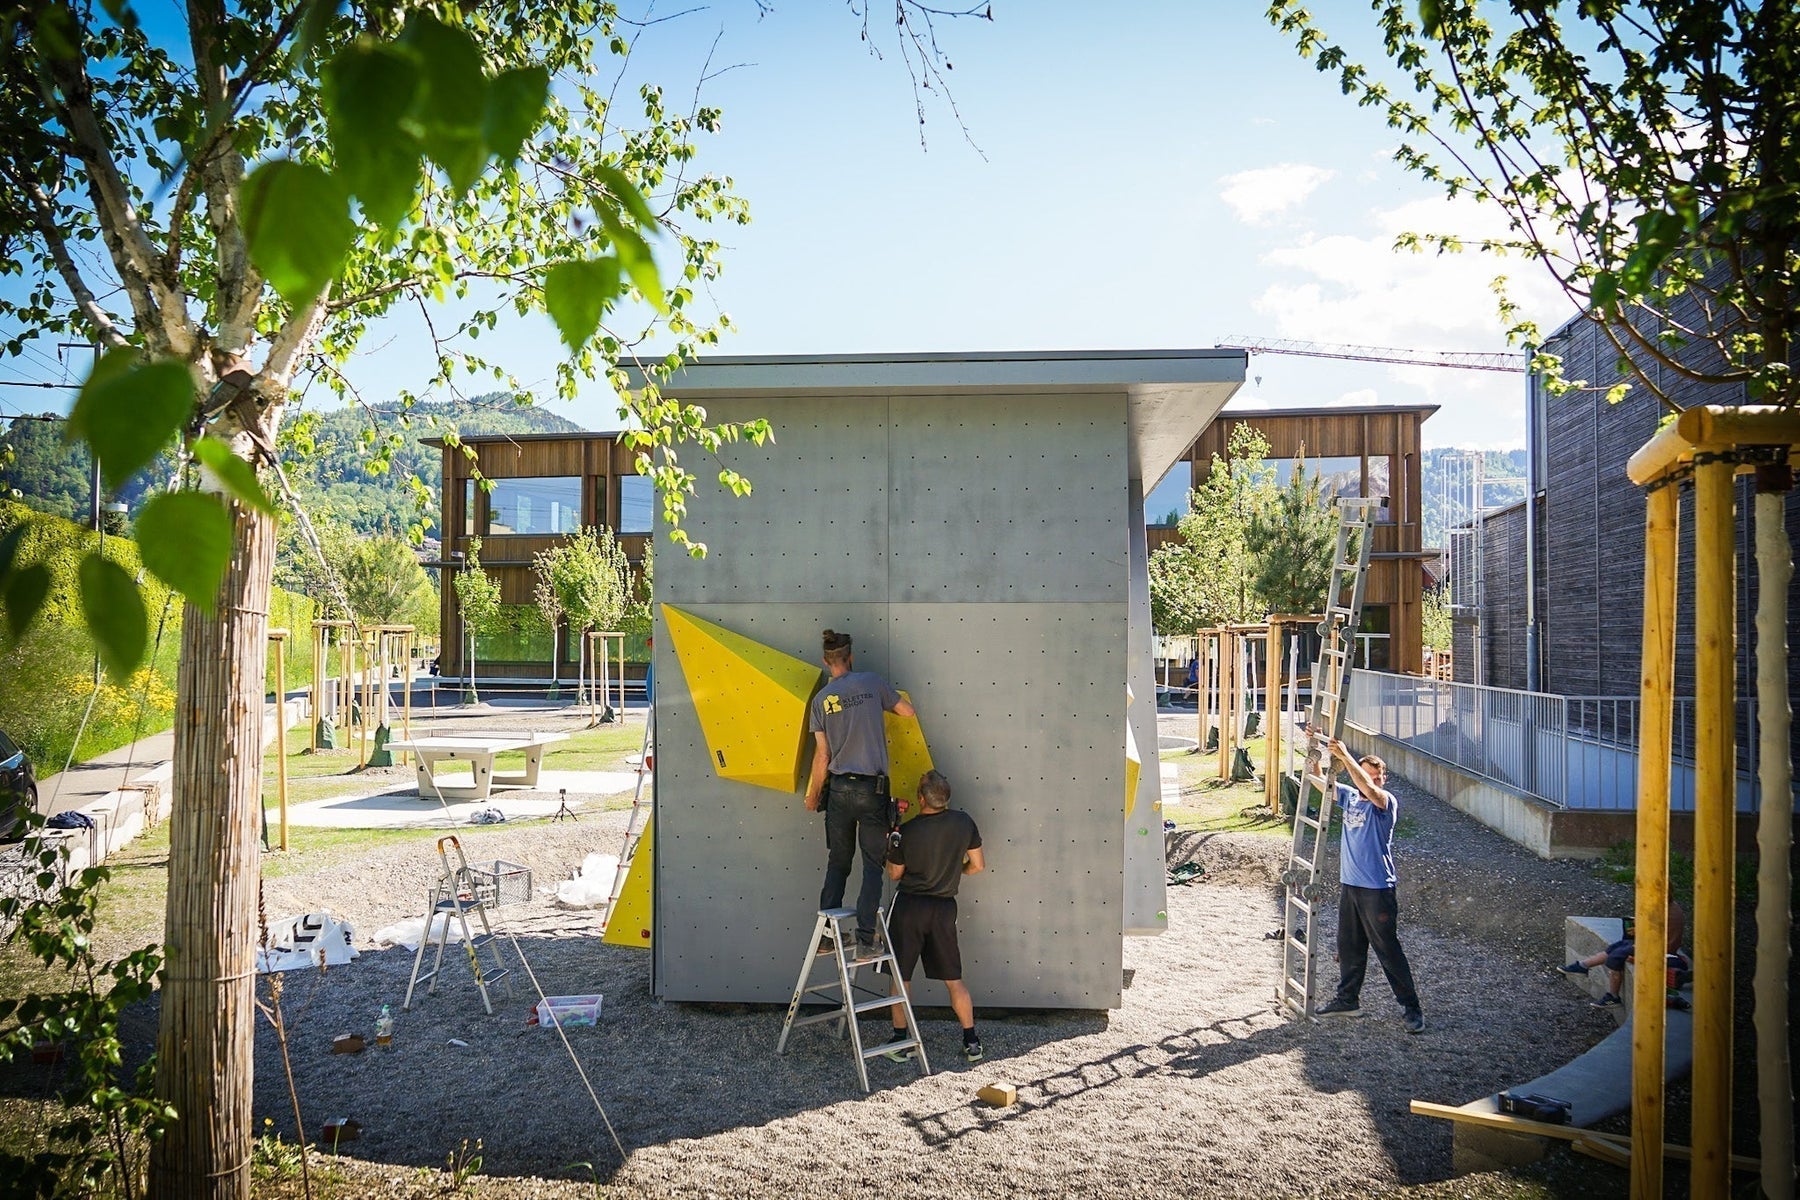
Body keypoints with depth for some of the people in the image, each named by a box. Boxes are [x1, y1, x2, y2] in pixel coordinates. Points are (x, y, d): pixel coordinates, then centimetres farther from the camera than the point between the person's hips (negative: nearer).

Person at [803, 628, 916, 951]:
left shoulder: (821, 699, 0)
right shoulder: (872, 682, -4)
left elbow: (822, 756, 1)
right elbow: (907, 711, 8)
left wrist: (812, 796, 13)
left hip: (839, 789, 2)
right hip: (873, 789, -2)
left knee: (837, 863, 13)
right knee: (873, 864, 4)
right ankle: (864, 937, -3)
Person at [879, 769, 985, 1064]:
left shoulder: (906, 832, -14)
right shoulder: (964, 822, -7)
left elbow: (894, 875, -1)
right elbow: (978, 864, 4)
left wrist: (891, 846, 9)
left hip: (909, 907, -3)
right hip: (944, 908, 3)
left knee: (901, 975, 10)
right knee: (954, 979, 12)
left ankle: (900, 1041, 13)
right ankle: (972, 1042, 15)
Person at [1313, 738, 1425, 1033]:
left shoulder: (1387, 802, -11)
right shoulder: (1349, 796, 7)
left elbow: (1369, 789, -32)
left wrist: (1345, 756, -35)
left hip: (1377, 889, -6)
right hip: (1349, 884, 7)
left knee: (1388, 950, 0)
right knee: (1349, 946, 16)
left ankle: (1410, 1007, 11)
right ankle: (1347, 999, 29)